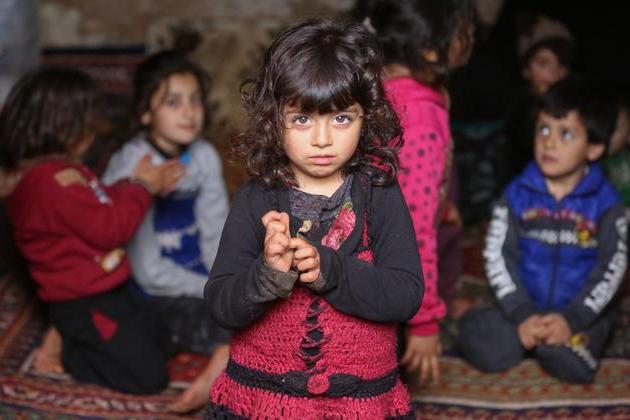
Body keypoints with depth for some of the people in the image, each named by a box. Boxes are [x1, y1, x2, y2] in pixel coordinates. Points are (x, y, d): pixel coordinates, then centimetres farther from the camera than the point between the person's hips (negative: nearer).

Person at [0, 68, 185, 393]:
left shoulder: (52, 171, 5)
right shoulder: (55, 181, -28)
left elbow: (100, 205, 13)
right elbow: (109, 229, -23)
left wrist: (137, 182, 1)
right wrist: (142, 187, -11)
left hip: (104, 290, 10)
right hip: (85, 303, -10)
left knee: (159, 346, 19)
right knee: (149, 375, -9)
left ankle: (70, 335, 16)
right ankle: (63, 350, 2)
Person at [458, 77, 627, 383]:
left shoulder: (604, 201, -3)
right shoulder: (517, 194, -1)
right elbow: (498, 256, -5)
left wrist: (572, 318, -18)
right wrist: (522, 315, -17)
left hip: (580, 311, -1)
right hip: (525, 308, 1)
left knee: (570, 364, -30)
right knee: (483, 350, -25)